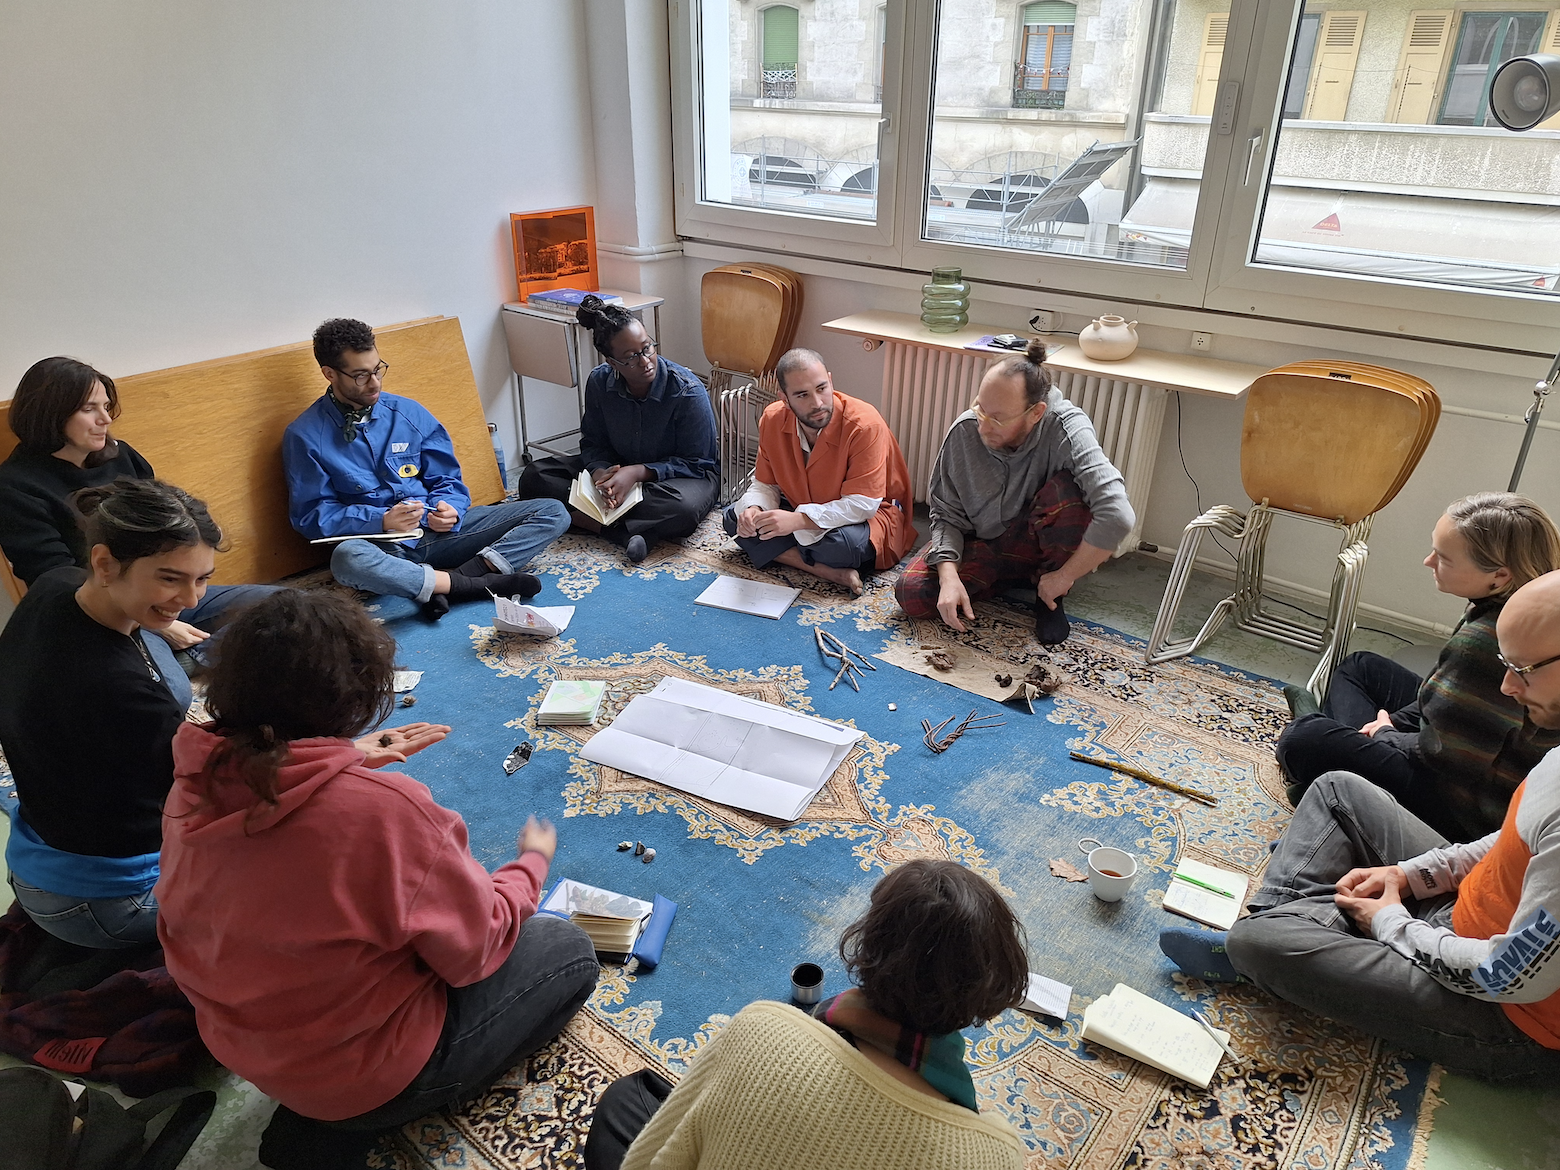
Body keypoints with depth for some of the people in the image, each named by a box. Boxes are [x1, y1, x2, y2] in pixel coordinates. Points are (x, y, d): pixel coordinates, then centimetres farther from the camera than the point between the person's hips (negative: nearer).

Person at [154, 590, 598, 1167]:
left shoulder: (194, 783, -14)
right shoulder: (384, 807, -35)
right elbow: (479, 946, -20)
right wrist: (532, 860, -3)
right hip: (364, 1072, -7)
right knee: (569, 949, 9)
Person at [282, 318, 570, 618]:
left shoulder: (409, 412, 9)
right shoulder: (305, 435, -1)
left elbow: (447, 480, 12)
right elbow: (311, 515, -4)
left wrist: (449, 510, -12)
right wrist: (381, 521, -19)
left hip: (435, 531, 4)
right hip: (379, 546, -3)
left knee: (552, 514, -8)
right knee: (347, 559, -43)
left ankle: (470, 570, -29)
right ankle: (477, 583, -31)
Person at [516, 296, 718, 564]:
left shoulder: (689, 391, -23)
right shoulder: (599, 382, -11)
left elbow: (695, 463, -17)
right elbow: (594, 442, -1)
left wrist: (637, 472, -28)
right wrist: (600, 472, -25)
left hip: (679, 474, -5)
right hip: (618, 468, 5)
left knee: (682, 507, -42)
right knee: (534, 477, -12)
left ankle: (592, 520, -27)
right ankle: (626, 531, -27)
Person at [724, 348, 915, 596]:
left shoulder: (865, 425, -28)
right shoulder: (772, 420, -10)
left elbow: (862, 504, -28)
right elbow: (766, 484, 1)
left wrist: (799, 520, -37)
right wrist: (753, 509, -23)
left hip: (869, 516, -7)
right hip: (801, 511, 7)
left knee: (840, 543, -41)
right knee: (735, 518, -12)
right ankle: (830, 572, -22)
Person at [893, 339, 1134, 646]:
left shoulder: (1066, 428, -30)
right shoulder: (964, 431, -19)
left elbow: (1117, 517, -41)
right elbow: (947, 514, -9)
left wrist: (1064, 577, -30)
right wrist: (949, 576, -25)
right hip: (982, 546, 3)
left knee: (1066, 491, -34)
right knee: (911, 593, -18)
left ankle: (1048, 594, -8)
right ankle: (1015, 575, 5)